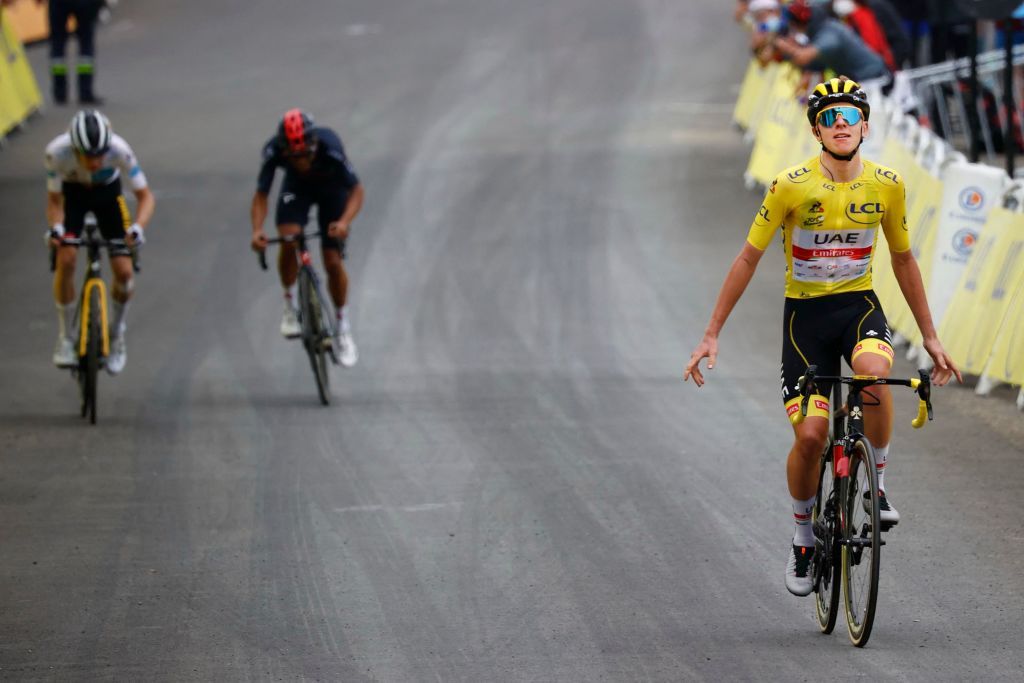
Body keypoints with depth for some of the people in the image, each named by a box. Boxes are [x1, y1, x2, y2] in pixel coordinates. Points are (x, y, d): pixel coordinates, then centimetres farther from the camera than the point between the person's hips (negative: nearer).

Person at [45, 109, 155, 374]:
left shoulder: (119, 150, -36)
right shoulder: (57, 151, -35)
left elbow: (146, 196, -26)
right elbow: (54, 200, -19)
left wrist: (138, 227, -44)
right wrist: (56, 227, -39)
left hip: (107, 192, 0)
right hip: (72, 193, 0)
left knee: (124, 271, -11)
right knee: (66, 258, -23)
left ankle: (116, 334, 17)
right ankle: (65, 339, -6)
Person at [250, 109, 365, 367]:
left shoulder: (330, 148, -39)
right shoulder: (273, 151, -34)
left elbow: (356, 191, -31)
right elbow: (261, 195, -25)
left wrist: (344, 221, -49)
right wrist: (257, 230, -43)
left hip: (332, 189, -1)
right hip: (297, 188, 1)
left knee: (333, 262, -6)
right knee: (288, 240, -25)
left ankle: (342, 326, 17)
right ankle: (289, 303, 1)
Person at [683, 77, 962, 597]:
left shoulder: (887, 185, -5)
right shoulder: (791, 186, -13)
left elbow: (903, 260, 10)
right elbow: (748, 259, -5)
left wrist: (930, 337, 13)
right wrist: (711, 335, -6)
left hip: (859, 305, 1)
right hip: (806, 312, -1)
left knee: (874, 371, -34)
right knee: (810, 435, -11)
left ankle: (879, 485, -13)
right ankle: (803, 538, 15)